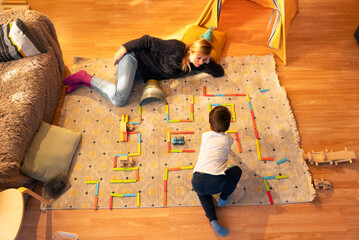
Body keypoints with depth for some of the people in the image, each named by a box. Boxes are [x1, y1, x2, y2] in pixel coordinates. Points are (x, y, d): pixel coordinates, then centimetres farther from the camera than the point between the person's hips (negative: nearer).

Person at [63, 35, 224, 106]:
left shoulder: (193, 65, -1)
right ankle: (86, 78, -7)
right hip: (134, 56, -7)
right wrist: (125, 48, -21)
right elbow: (148, 41, -17)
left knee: (118, 99, -10)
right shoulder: (177, 49, -22)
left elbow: (219, 72, 4)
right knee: (119, 98, -27)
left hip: (141, 73, 7)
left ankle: (85, 80, 6)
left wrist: (207, 62, -15)